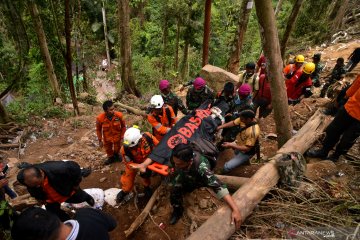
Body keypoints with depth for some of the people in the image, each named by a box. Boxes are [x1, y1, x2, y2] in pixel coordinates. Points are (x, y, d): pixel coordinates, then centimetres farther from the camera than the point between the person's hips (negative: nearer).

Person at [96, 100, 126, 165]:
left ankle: (116, 155, 61)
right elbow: (98, 129, -8)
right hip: (107, 138, 0)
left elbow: (123, 126, -11)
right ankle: (111, 158, 58)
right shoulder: (100, 118, -28)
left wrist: (122, 137, -9)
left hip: (117, 137, 0)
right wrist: (100, 140, -3)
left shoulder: (119, 115, -28)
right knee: (108, 150, 26)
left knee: (117, 149, 26)